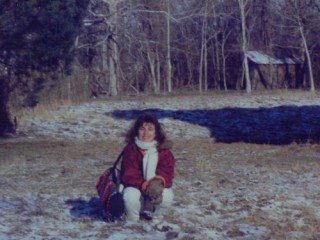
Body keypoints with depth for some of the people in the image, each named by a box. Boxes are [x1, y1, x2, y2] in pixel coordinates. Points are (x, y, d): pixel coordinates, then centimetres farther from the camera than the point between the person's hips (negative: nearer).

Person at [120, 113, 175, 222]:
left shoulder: (164, 151, -7)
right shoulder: (130, 149, -12)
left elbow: (166, 173, -14)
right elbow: (129, 175, -19)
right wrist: (144, 185, -37)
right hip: (135, 186, -2)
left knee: (167, 198, -31)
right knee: (130, 197, -36)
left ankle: (146, 209, 3)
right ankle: (133, 221, -3)